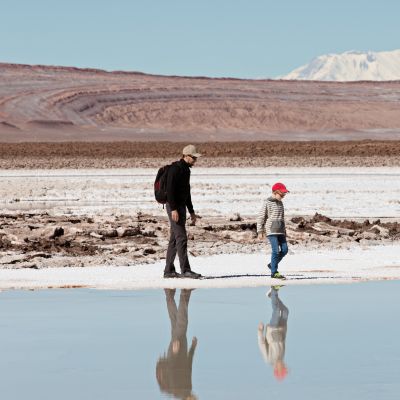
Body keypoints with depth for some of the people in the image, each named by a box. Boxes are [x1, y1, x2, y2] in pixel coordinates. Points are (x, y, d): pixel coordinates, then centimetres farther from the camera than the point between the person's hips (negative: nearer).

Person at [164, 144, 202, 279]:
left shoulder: (186, 170, 17)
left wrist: (191, 212, 23)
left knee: (174, 239, 9)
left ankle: (169, 270, 11)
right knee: (181, 237, -13)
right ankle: (185, 270, -15)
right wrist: (173, 209, -26)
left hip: (181, 207, 10)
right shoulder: (175, 169, -13)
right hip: (174, 207, -10)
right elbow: (170, 190, -20)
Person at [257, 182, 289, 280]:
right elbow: (261, 217, -6)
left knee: (284, 250, 2)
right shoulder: (267, 203, -6)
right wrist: (260, 231, -9)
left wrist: (284, 230, 25)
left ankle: (272, 265, 21)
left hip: (280, 231, 7)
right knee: (276, 250, -12)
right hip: (271, 231, -7)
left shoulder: (280, 203, 15)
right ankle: (274, 272, -6)